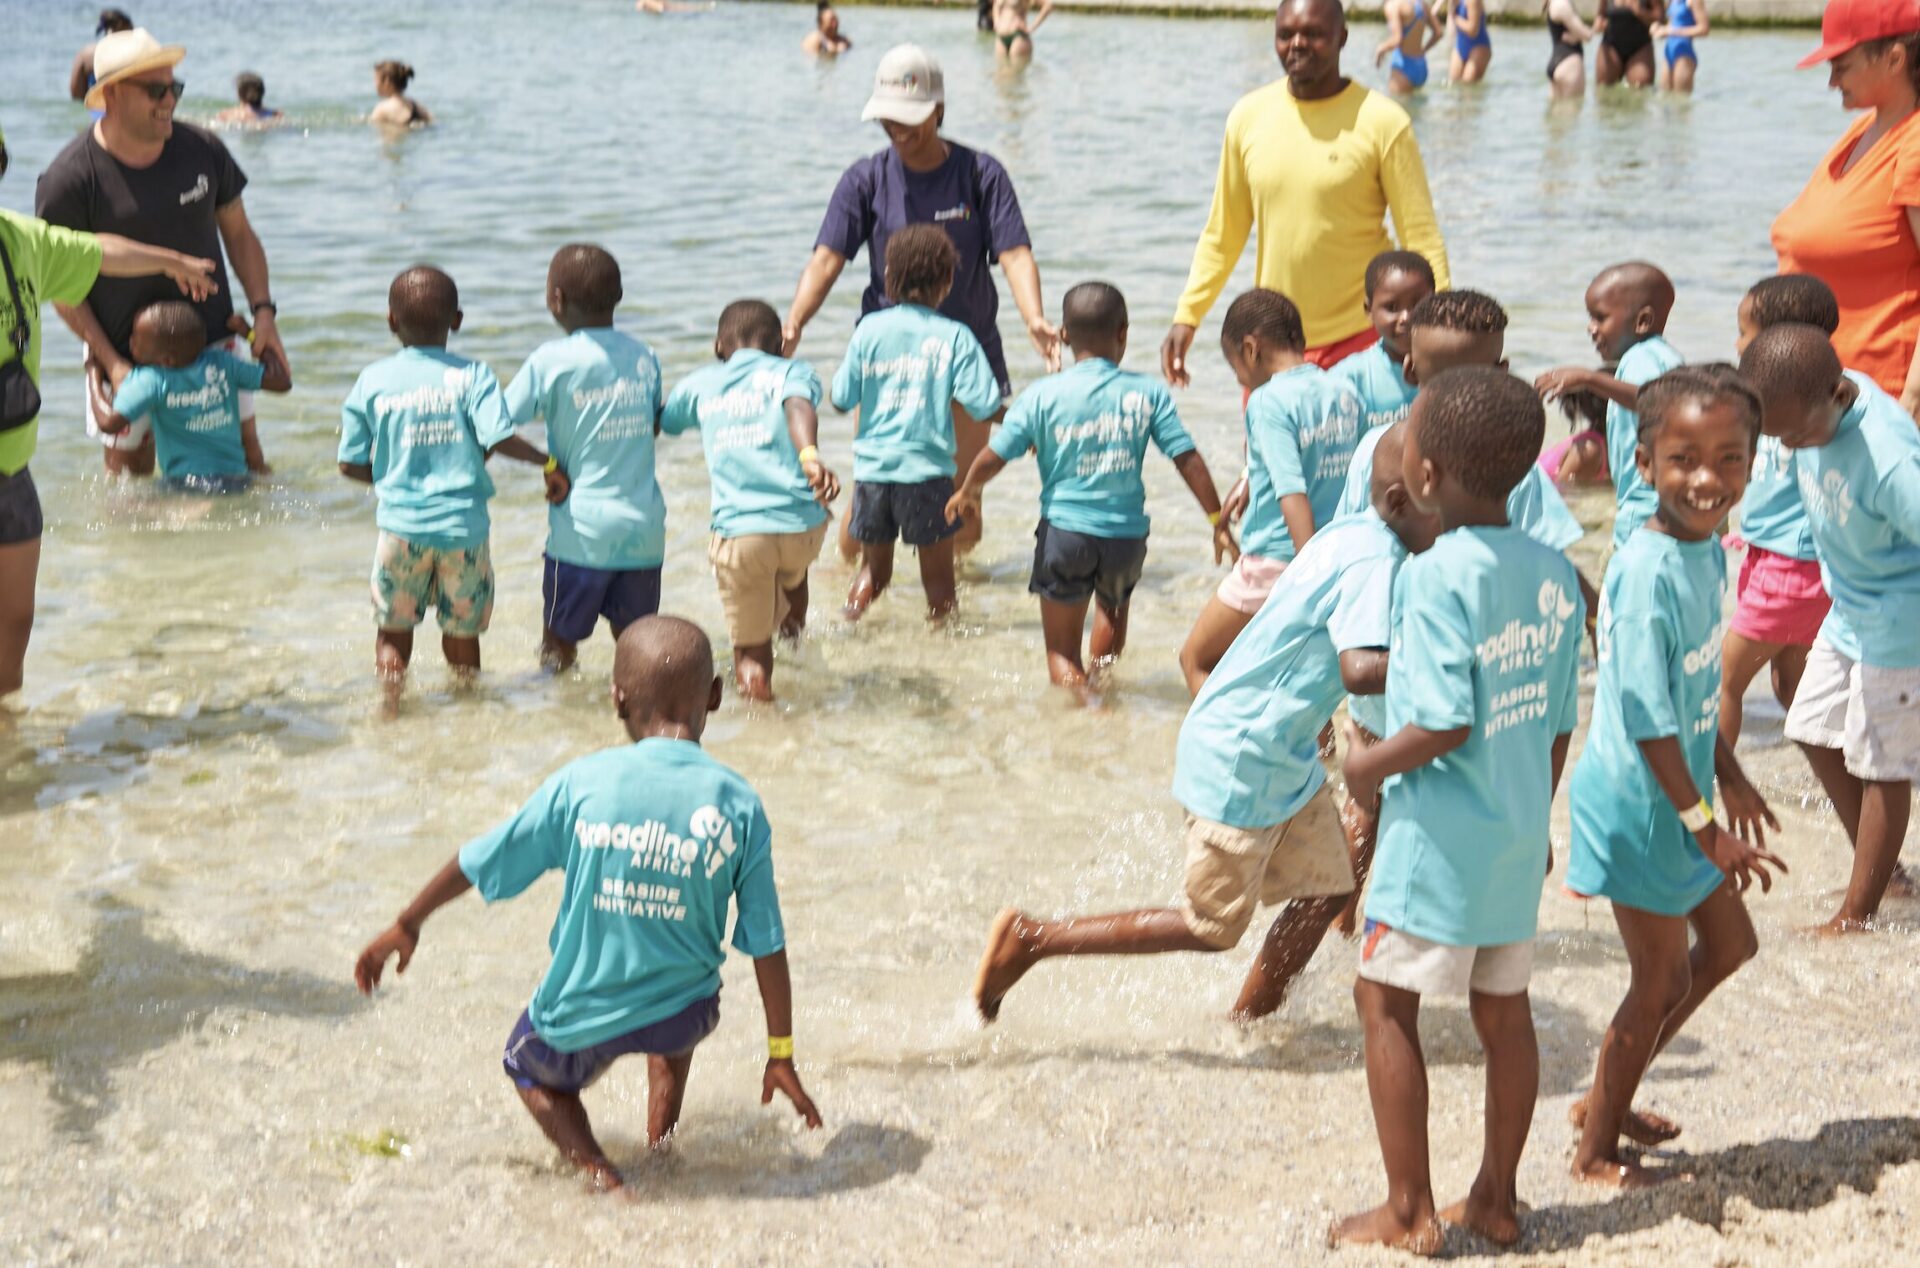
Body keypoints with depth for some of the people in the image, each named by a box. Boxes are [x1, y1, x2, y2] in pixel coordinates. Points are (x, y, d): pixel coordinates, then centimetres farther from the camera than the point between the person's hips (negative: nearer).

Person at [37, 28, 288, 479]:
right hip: (123, 352, -3)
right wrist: (111, 362, -16)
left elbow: (239, 234, 8)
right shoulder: (68, 179, -16)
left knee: (246, 461, 7)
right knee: (129, 473, 7)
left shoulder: (203, 150, -4)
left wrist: (263, 311, -4)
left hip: (212, 339, 3)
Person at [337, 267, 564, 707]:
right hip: (463, 522, 0)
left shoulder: (372, 381, 0)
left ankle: (391, 704, 13)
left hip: (401, 524, 0)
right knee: (462, 629, 15)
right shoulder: (472, 375, -5)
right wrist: (548, 463, -5)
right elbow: (498, 439, -18)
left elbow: (351, 464, 1)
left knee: (393, 628, 16)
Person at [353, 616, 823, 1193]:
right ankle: (660, 1145, 32)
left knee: (529, 1069, 31)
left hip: (580, 1020, -2)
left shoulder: (583, 782, -11)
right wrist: (781, 1055, 5)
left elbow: (479, 862, -1)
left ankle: (601, 1174, 9)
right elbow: (767, 946, -7)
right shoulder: (740, 804, -10)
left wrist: (406, 925, 16)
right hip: (683, 1017, 2)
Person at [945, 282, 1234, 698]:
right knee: (1113, 605, 35)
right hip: (1126, 535, 2)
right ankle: (1098, 678, 34)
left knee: (1061, 652, 10)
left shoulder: (1043, 395, -5)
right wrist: (1219, 524, 5)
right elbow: (1188, 461, -4)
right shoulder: (1148, 392, -3)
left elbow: (993, 458, -4)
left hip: (1064, 531, -2)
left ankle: (1086, 700, -11)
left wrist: (966, 492, 17)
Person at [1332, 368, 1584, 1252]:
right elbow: (1560, 723, 8)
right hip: (1519, 831, 7)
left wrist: (1366, 764, -9)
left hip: (1440, 835, -7)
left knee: (1385, 1001, 7)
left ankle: (1410, 1212, 12)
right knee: (1504, 1011, 15)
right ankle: (1496, 1200, 26)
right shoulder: (1555, 575, 3)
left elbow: (1446, 723, -25)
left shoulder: (1435, 576, -19)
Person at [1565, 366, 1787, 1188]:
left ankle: (1605, 1099, 34)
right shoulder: (1648, 573, -27)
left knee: (1728, 945, 22)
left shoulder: (1707, 550, 1)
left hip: (1681, 796, 9)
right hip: (1639, 803, -9)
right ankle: (1596, 1152, 25)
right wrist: (1704, 826, -21)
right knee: (1662, 979, 5)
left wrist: (1729, 779, 20)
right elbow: (1647, 720, -26)